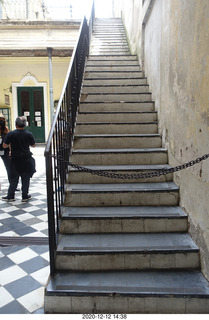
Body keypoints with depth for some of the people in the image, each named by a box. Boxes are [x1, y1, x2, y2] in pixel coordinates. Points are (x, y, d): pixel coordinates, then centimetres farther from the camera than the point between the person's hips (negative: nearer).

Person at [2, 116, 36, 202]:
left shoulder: (10, 134, -8)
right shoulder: (29, 134, -5)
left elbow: (4, 146, -2)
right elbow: (33, 145, 7)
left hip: (15, 160, 0)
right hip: (26, 160, 0)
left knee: (14, 179, 11)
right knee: (26, 178, 8)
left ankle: (10, 196, 15)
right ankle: (25, 196, 14)